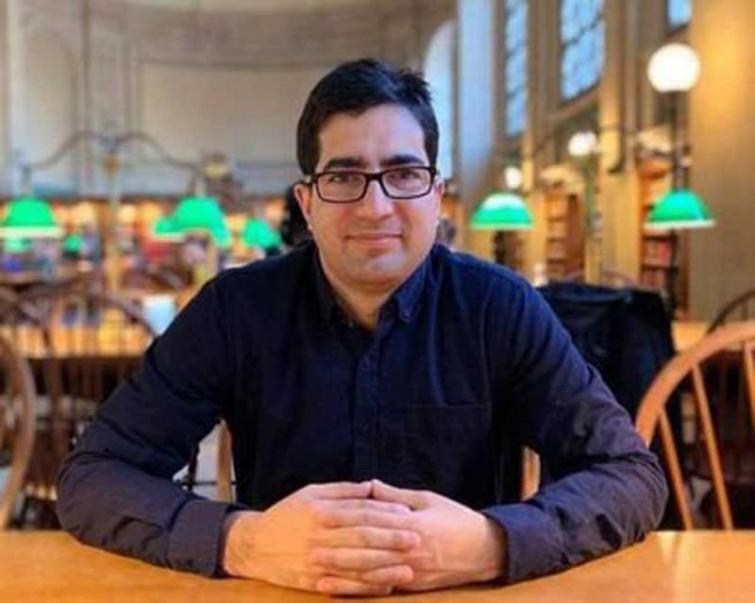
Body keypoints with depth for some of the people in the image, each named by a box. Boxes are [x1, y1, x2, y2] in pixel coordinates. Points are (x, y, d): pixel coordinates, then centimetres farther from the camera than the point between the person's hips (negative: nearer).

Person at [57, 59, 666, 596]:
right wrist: (241, 541, -29)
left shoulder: (501, 307, -6)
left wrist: (492, 543, -28)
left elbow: (634, 473, -8)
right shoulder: (234, 309, -7)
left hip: (469, 593, 1)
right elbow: (92, 476, -11)